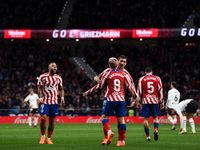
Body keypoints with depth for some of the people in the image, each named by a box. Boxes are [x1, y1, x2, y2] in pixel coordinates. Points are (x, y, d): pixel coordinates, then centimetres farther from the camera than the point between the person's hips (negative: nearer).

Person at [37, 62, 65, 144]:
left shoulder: (58, 78, 9)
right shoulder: (42, 77, -2)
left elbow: (61, 89, 19)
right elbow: (39, 88, 2)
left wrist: (62, 97, 3)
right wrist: (41, 97, -11)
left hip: (54, 102, 3)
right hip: (45, 101, -3)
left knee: (52, 120, 3)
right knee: (43, 118, -16)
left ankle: (49, 138, 13)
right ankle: (42, 136, 3)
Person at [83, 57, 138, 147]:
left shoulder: (107, 74, 0)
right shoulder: (123, 74, 9)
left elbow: (99, 86, 4)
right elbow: (129, 87, 15)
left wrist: (88, 92, 16)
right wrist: (135, 95, 31)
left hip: (111, 99, -3)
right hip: (121, 99, 3)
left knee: (104, 117, 6)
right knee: (121, 120, 2)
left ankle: (109, 132, -21)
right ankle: (122, 141, -2)